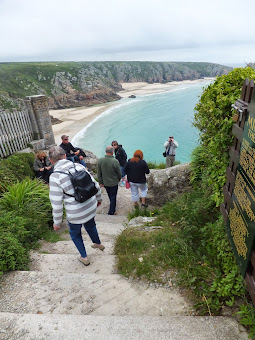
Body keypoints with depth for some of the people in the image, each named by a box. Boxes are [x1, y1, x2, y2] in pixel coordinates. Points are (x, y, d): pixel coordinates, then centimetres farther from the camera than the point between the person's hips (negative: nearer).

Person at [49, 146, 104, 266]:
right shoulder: (79, 166, -7)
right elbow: (95, 185, 1)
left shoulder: (55, 177, -19)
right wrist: (98, 199, 18)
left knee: (75, 234, 26)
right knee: (90, 225, 34)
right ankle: (98, 244, 58)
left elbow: (57, 204, -17)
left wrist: (57, 222, -1)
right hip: (91, 207, 5)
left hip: (76, 214, -4)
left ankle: (84, 257, 42)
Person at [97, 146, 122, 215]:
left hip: (105, 182, 4)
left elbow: (99, 174, -6)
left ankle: (113, 205, 52)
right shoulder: (115, 161, -26)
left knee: (110, 196, 26)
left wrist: (100, 182, 7)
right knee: (113, 196, 14)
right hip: (114, 182, -4)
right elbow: (119, 173, -12)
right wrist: (119, 179, 10)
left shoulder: (100, 161, -15)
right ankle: (111, 211, 25)